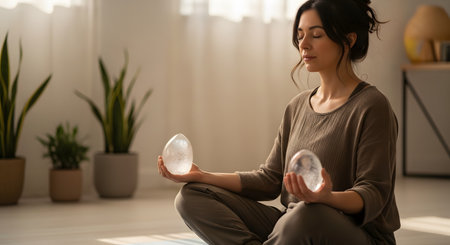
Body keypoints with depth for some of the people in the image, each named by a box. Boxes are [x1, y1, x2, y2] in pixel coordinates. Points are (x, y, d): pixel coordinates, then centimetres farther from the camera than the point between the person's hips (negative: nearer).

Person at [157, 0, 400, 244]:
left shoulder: (371, 107, -9)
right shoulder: (298, 106, 13)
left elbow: (373, 196, -15)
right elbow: (270, 179, 11)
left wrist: (328, 197, -37)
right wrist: (202, 177, 0)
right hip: (290, 224, 7)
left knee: (307, 214, -42)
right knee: (192, 197, -7)